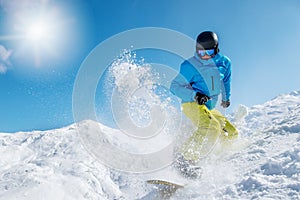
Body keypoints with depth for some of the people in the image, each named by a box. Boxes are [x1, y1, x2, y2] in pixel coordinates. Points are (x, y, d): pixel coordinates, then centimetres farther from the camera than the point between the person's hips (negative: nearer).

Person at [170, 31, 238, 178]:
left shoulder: (224, 63, 6)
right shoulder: (190, 66, -11)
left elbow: (226, 80, 26)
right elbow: (175, 86, -9)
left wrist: (226, 98, 32)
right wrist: (194, 95, -23)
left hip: (208, 108, 8)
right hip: (192, 104, -8)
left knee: (232, 133, 7)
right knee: (212, 128, -32)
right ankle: (184, 161, -27)